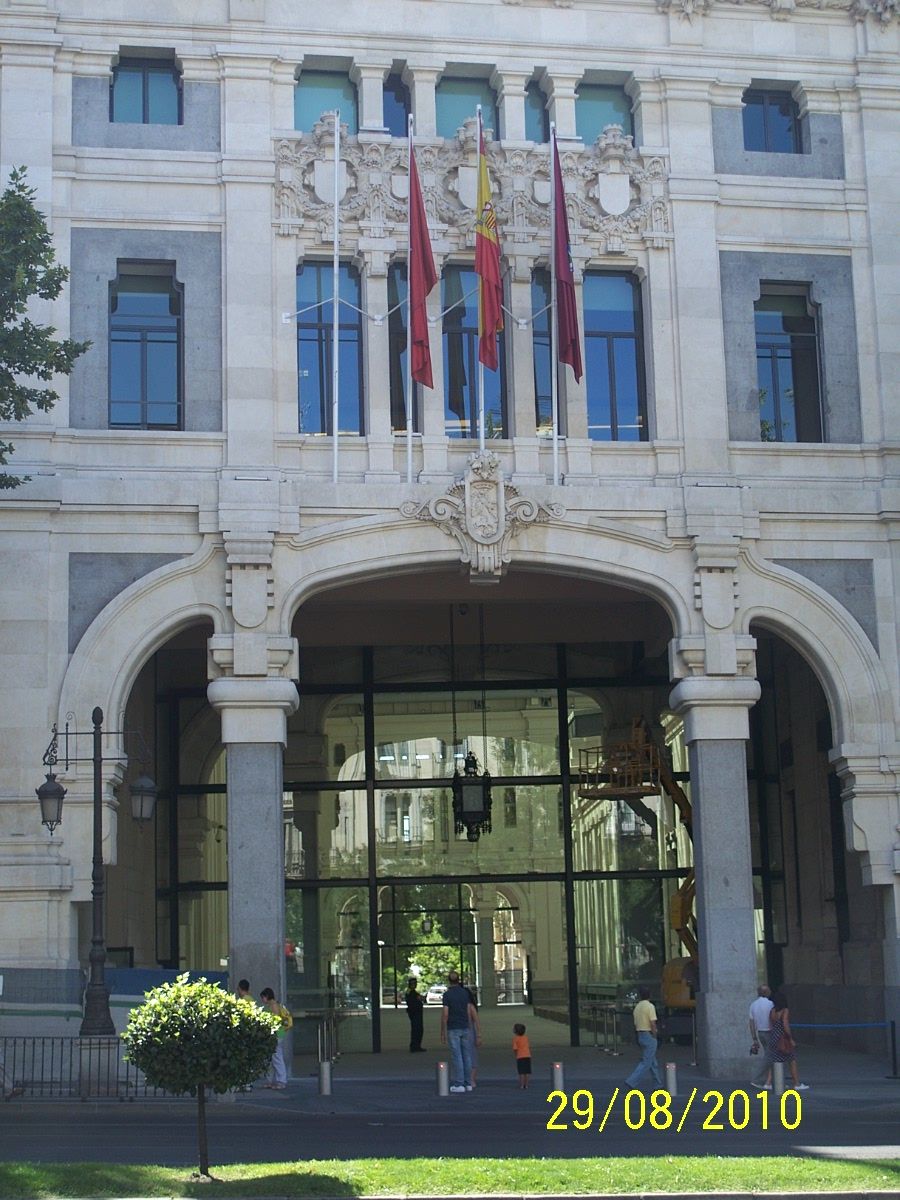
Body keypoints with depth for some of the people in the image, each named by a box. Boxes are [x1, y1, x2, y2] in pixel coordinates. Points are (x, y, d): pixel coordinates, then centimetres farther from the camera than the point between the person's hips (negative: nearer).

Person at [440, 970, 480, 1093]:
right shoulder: (465, 993, 7)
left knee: (456, 1056, -4)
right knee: (466, 1055, 9)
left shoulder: (447, 994, -9)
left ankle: (459, 1084, -5)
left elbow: (445, 1015, -12)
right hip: (465, 1028, 5)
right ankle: (468, 1083, 12)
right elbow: (469, 1012, 11)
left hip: (453, 1029, -5)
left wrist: (443, 1033, -7)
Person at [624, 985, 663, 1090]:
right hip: (649, 1036, -8)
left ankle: (659, 1084, 20)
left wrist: (639, 1038, 18)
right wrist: (655, 1037, -9)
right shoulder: (650, 1006, -14)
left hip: (640, 1036, 8)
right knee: (646, 1063, -7)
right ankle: (631, 1082, -15)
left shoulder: (637, 1007, 10)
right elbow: (653, 1024, -19)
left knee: (653, 1062, 15)